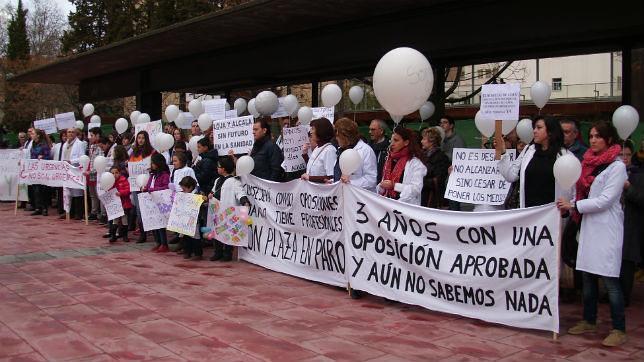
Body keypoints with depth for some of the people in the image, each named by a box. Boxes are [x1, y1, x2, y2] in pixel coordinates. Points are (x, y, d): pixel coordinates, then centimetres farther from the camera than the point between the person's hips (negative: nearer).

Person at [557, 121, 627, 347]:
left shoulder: (617, 166, -8)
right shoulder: (590, 162, 14)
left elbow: (605, 200, -14)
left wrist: (573, 205, -13)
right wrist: (569, 206, 2)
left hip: (606, 228, -7)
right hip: (589, 225, 7)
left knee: (609, 279, -6)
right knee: (588, 276, 12)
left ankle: (619, 330, 2)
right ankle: (589, 322, 24)